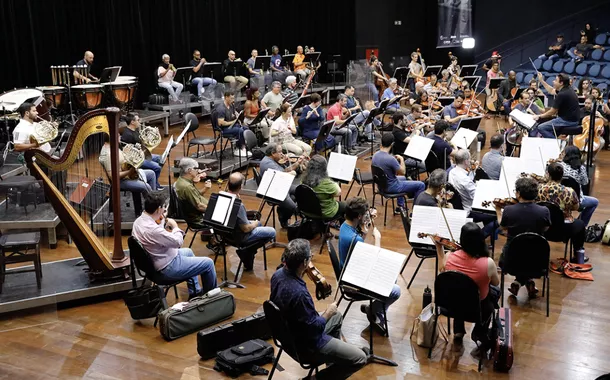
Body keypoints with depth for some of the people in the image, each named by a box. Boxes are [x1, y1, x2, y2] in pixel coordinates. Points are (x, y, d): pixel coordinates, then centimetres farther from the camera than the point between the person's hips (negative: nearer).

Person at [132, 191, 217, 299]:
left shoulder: (139, 221, -6)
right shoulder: (152, 229, -35)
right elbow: (178, 242, -24)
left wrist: (163, 221, 0)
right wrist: (175, 227, -8)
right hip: (167, 268, -10)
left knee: (188, 252, 33)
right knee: (208, 263, 0)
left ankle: (195, 292, 41)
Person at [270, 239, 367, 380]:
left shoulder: (278, 273, -11)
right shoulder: (299, 293, -38)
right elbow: (315, 329, -27)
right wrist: (328, 313, -11)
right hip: (306, 343, -9)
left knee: (337, 317, 30)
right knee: (360, 358, -5)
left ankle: (334, 360, 40)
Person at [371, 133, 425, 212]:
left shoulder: (375, 155, -6)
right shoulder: (390, 159, -31)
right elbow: (403, 172, -18)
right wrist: (401, 159, -5)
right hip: (391, 187, -9)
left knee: (402, 178, 37)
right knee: (421, 185, 0)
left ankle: (400, 206, 40)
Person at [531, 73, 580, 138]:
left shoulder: (561, 94, -21)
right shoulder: (568, 89, 8)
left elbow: (552, 112, -15)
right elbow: (551, 90, 27)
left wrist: (539, 116, -1)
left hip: (567, 121, -10)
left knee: (540, 128, -10)